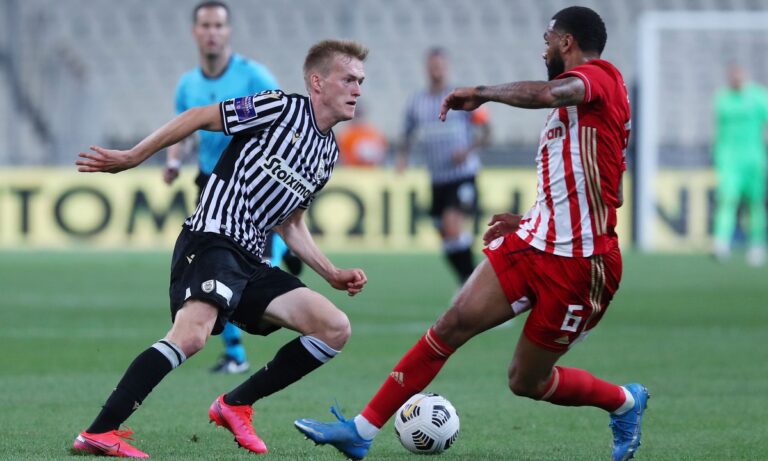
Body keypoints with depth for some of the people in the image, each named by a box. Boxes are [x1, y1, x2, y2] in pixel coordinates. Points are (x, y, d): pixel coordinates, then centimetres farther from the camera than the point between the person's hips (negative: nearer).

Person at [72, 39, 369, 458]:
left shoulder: (329, 153, 19)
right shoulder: (282, 108, -4)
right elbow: (198, 118, -3)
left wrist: (332, 274, 18)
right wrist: (132, 157, -5)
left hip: (249, 261, 8)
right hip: (211, 240, -8)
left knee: (335, 329, -2)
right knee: (192, 333, -32)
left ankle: (235, 406, 7)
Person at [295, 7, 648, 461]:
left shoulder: (602, 76, -10)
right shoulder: (578, 101, 19)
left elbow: (548, 93, -34)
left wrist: (481, 93, -20)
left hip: (578, 266, -9)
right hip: (533, 242, 9)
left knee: (526, 382, 2)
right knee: (455, 323, -6)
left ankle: (625, 402, 28)